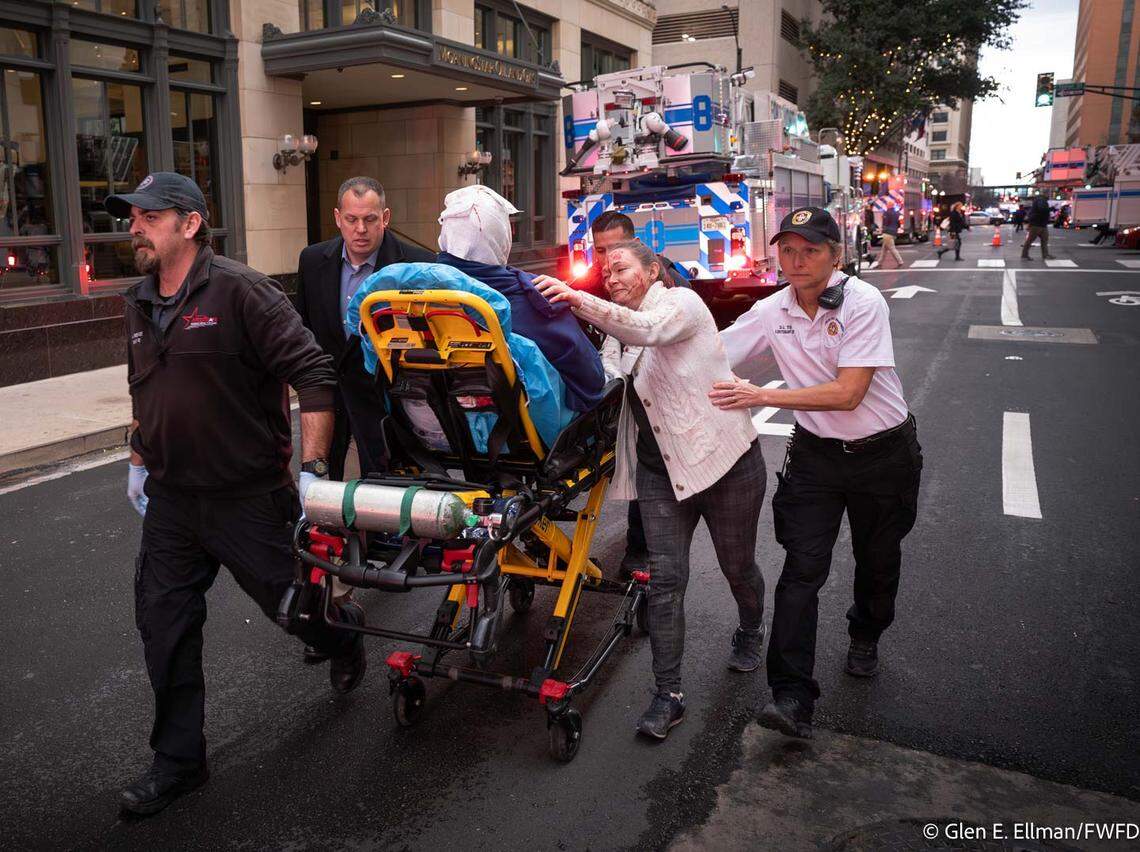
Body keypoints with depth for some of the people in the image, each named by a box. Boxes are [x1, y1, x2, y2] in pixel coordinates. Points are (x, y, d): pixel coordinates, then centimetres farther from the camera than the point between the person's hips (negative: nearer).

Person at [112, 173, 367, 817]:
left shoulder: (240, 292, -16)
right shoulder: (140, 304, 9)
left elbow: (314, 375, -20)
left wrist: (312, 468, -22)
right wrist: (140, 462, 23)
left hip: (249, 498, -7)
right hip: (170, 499, 7)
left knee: (293, 602, 9)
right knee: (164, 625, 9)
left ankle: (345, 635, 45)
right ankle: (179, 761, 25)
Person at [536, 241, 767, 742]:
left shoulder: (683, 303, -8)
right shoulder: (617, 331, 14)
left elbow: (649, 329, -31)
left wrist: (579, 301, -43)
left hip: (724, 459, -5)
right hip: (660, 470, 5)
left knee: (737, 566, 13)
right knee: (665, 578, -3)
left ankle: (751, 633, 44)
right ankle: (668, 694, 4)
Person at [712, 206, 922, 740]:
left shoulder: (862, 302, -19)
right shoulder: (773, 312, -4)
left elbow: (847, 393, -26)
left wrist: (762, 396, -28)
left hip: (884, 454, -2)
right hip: (816, 454, 2)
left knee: (877, 561, 16)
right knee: (802, 569, -9)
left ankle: (865, 637, 48)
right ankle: (793, 697, -8)